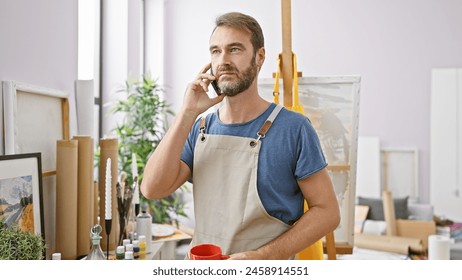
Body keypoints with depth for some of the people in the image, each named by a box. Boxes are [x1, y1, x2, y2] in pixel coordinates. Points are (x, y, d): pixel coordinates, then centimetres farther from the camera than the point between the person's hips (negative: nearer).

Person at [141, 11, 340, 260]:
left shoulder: (293, 128, -15)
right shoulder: (199, 128, -3)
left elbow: (327, 211, -12)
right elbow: (152, 189, -14)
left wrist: (262, 257, -22)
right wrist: (188, 113, -19)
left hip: (267, 270, -4)